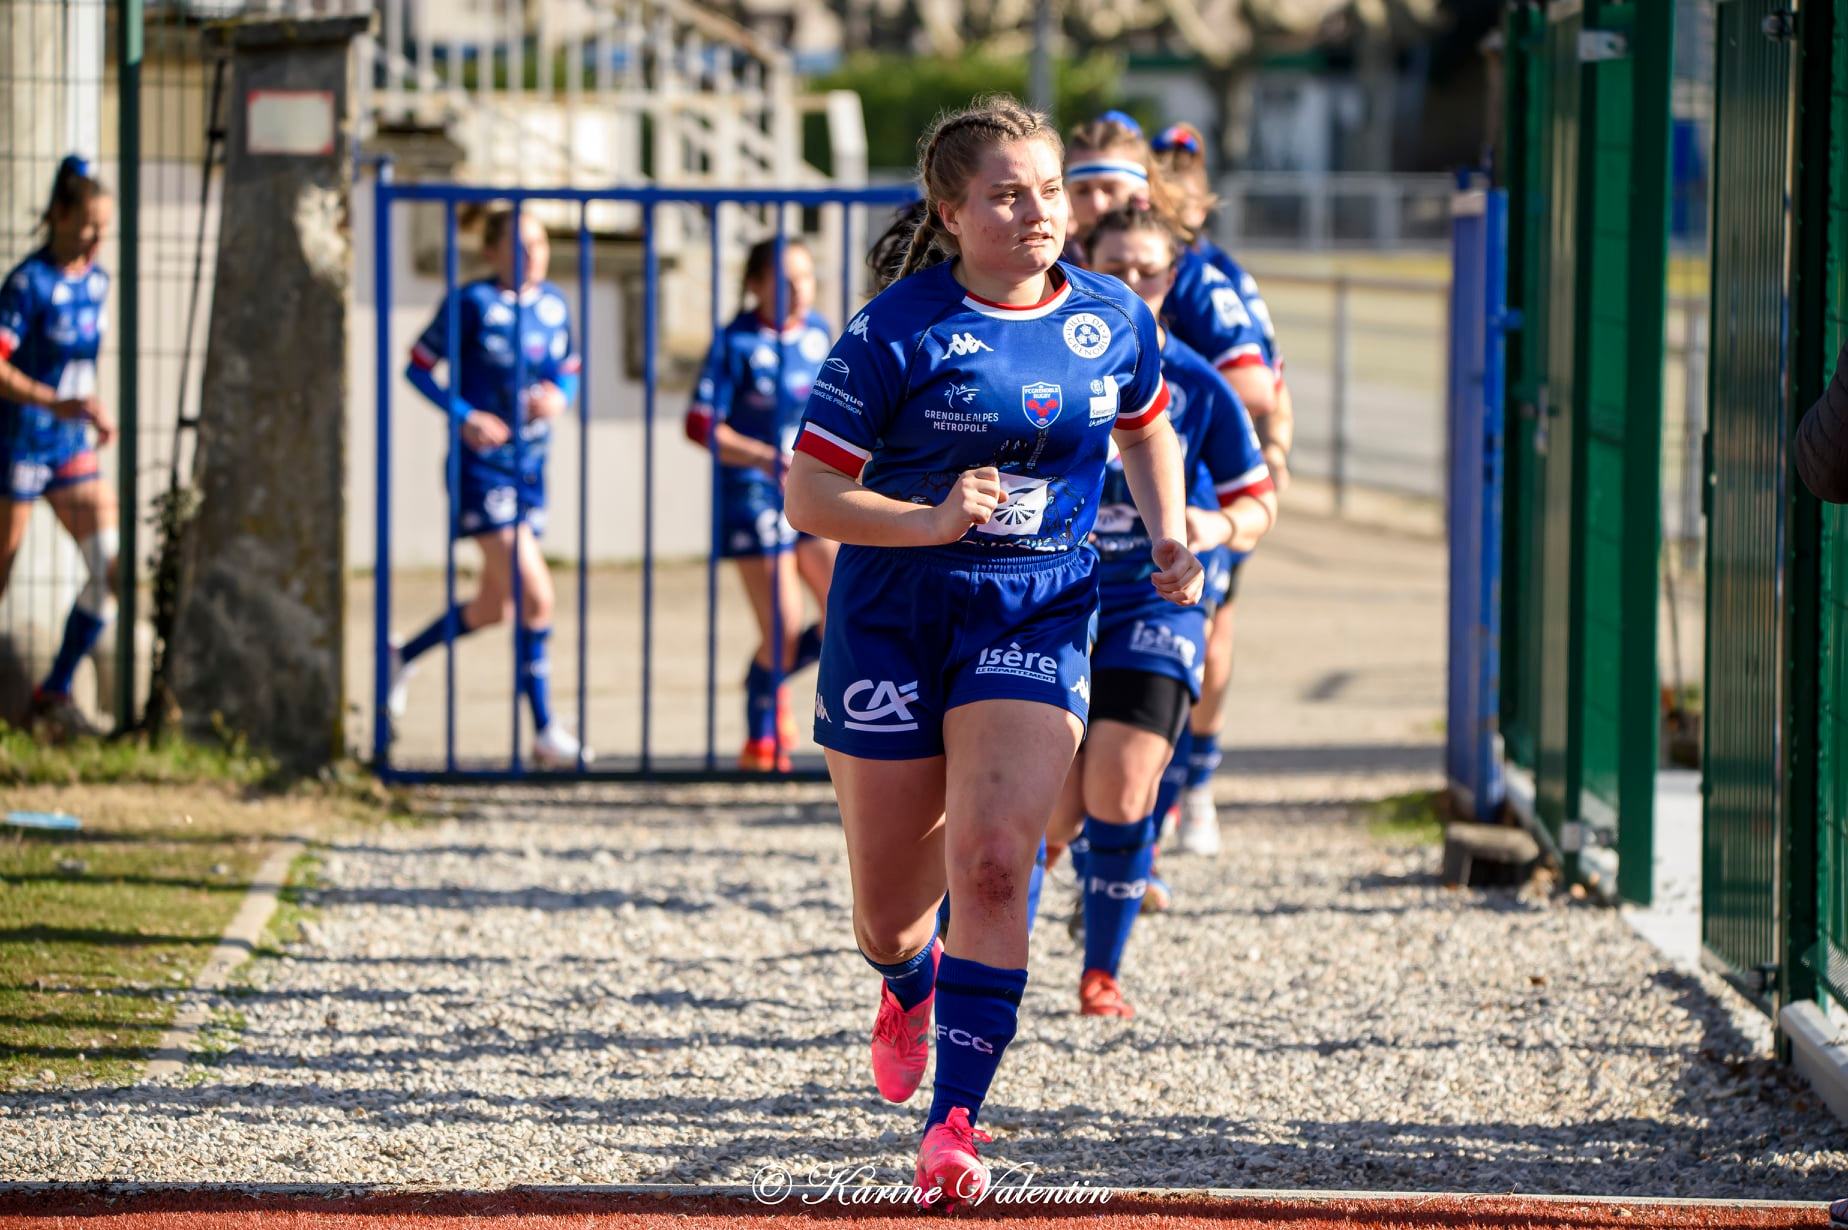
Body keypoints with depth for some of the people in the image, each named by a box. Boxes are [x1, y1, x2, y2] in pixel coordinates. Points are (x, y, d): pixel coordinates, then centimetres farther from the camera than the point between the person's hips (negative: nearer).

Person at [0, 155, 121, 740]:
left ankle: (54, 694, 8)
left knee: (112, 570, -3)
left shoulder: (96, 280, 6)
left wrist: (96, 410, 11)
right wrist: (56, 403, -32)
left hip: (70, 448, 7)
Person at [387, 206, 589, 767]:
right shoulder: (471, 303, -11)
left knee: (494, 606, 15)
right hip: (483, 467, -7)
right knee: (535, 595, -13)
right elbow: (418, 367, -6)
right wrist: (465, 416, -18)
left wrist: (559, 396, -7)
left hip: (530, 468, 7)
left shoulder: (553, 304, 6)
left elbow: (569, 370, 17)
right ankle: (544, 731, -5)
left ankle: (403, 657, 39)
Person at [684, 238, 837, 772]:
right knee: (783, 633, -8)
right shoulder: (737, 342, -10)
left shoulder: (817, 332, 7)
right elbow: (700, 425, -16)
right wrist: (763, 457, -27)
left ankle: (774, 681, 24)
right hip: (753, 491, -6)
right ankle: (759, 738, 14)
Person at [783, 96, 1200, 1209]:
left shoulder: (1116, 320, 1)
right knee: (891, 902, 8)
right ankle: (910, 987, 47)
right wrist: (933, 520, -24)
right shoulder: (899, 332, -11)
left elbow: (1147, 430, 22)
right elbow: (808, 496, -10)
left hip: (1038, 617, 1)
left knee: (993, 861, -19)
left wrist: (1170, 536, 6)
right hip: (894, 618, -1)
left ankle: (956, 1122, -13)